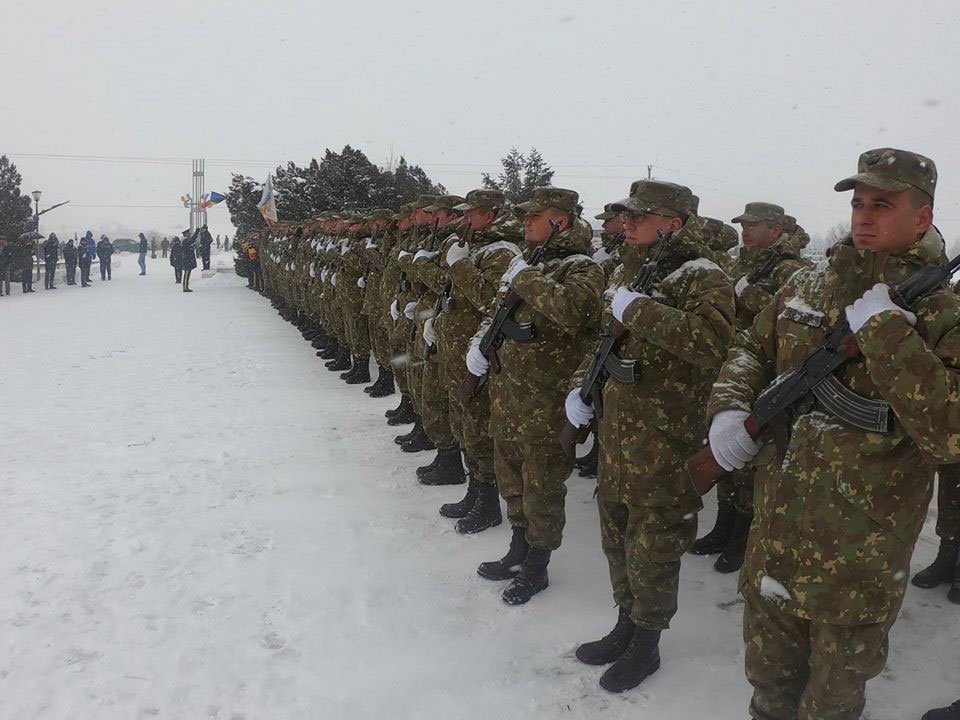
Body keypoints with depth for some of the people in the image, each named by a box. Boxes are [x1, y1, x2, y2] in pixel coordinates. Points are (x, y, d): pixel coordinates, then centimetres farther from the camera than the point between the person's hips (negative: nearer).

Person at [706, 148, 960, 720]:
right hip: (775, 530, 4)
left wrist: (884, 331, -28)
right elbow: (750, 352, 14)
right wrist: (728, 410, -5)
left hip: (861, 556, -4)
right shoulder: (806, 286, 4)